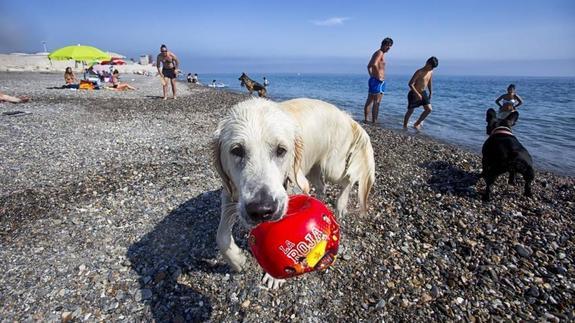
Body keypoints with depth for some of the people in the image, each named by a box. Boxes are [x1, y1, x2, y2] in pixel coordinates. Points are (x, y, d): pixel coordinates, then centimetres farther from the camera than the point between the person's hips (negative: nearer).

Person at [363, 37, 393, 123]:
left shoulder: (377, 53, 21)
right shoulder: (380, 53, -10)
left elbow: (369, 66, 30)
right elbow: (374, 64, -28)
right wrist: (378, 76, -21)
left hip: (373, 80, 10)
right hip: (378, 81, -10)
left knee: (369, 101, 10)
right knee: (376, 102, -10)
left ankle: (366, 120, 16)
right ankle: (374, 122, -10)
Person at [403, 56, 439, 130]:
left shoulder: (431, 72, 4)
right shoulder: (419, 72, -18)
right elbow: (410, 84, -23)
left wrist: (430, 92, 21)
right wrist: (417, 94, -26)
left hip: (423, 93, 7)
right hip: (414, 93, -7)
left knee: (429, 109, -1)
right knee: (410, 111, 2)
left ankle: (417, 124, 13)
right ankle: (404, 126, 17)